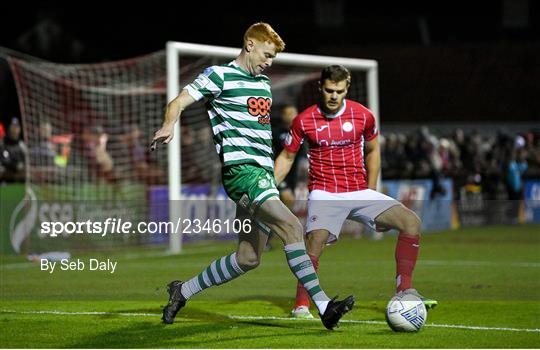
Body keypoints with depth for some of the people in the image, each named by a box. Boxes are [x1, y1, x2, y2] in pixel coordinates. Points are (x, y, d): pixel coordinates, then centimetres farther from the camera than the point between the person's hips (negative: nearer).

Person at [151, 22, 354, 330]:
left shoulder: (264, 84, 22)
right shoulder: (220, 75, -1)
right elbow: (178, 103, -8)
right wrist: (169, 125, -31)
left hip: (263, 173, 9)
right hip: (241, 168, -9)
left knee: (248, 258, 6)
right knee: (292, 227, -24)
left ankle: (183, 291, 21)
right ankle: (323, 305, -27)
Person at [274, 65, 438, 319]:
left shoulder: (363, 116, 1)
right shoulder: (304, 121, -3)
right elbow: (286, 157, 8)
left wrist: (371, 190, 12)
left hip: (361, 193, 3)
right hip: (325, 195, -3)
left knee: (411, 222, -12)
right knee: (314, 246, -27)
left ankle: (404, 291, -2)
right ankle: (301, 306, -9)